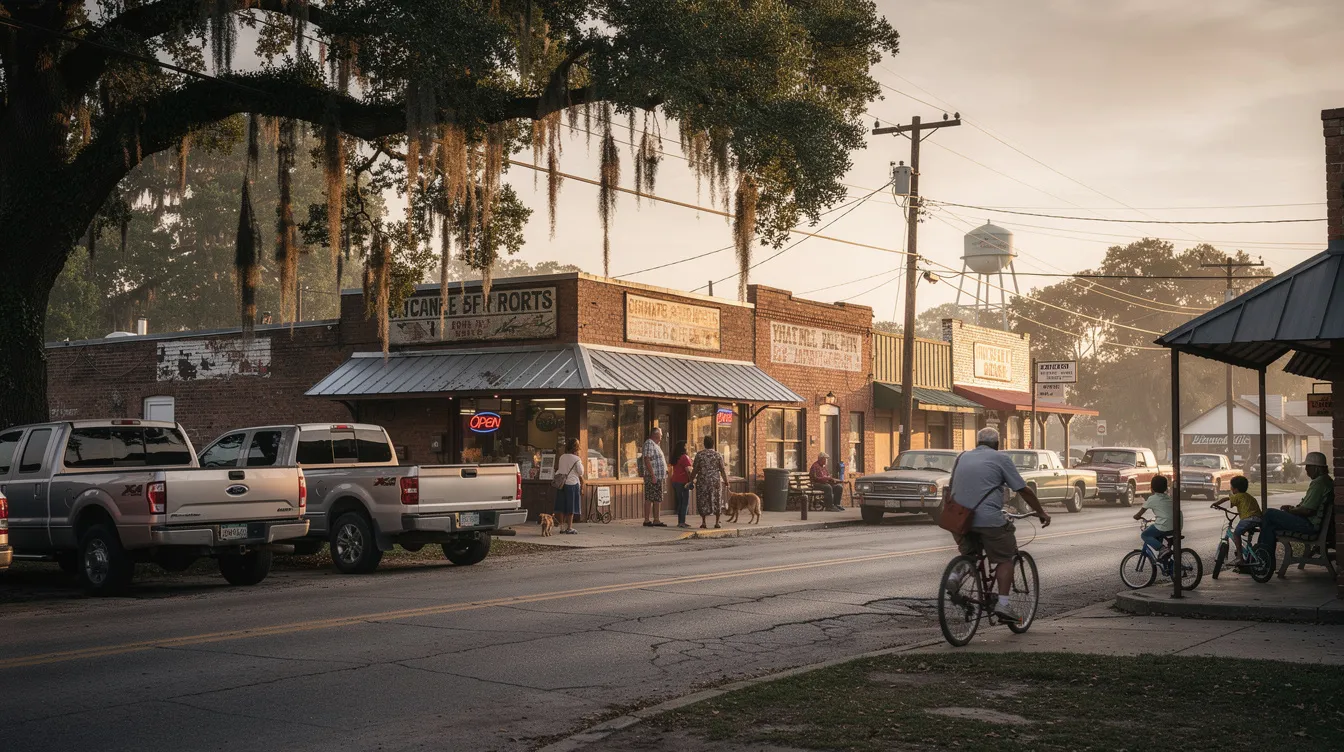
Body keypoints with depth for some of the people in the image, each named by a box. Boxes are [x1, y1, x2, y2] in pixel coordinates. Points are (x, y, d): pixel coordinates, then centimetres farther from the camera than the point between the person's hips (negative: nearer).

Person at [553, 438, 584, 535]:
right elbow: (581, 474, -9)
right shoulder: (576, 459, -9)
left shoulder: (562, 457, 7)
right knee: (571, 508, 1)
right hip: (572, 484, -5)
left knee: (561, 507, 8)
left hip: (561, 484, 5)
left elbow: (558, 470, 13)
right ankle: (569, 528, 2)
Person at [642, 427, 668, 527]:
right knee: (649, 499, -8)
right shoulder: (649, 443, -10)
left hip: (659, 477, 10)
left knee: (657, 500, 10)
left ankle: (656, 520, 13)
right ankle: (647, 520, -8)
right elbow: (647, 460, -19)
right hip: (652, 477, -10)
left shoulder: (656, 445, 21)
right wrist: (653, 475, -23)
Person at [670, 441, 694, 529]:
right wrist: (691, 480, -12)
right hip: (683, 482, -8)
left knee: (679, 502, 12)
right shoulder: (685, 457, -11)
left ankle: (679, 522, 13)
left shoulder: (675, 458, 14)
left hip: (675, 481, 8)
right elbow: (688, 470, -16)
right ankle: (682, 522, -11)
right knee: (685, 502, -5)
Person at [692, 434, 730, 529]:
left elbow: (695, 470, -3)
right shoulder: (718, 455, 0)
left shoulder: (699, 454, -2)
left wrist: (691, 479, 9)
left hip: (702, 480, 0)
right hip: (715, 481, 1)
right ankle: (717, 522, 8)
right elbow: (722, 470, 0)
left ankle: (704, 522, 2)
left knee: (703, 501, 6)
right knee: (716, 501, 9)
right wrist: (726, 482, 8)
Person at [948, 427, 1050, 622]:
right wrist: (1041, 512, 14)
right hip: (989, 519, -5)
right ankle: (1003, 603, -1)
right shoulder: (1000, 459, 3)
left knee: (968, 553, 24)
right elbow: (1023, 490, 3)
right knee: (1004, 559, 8)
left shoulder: (963, 458, 18)